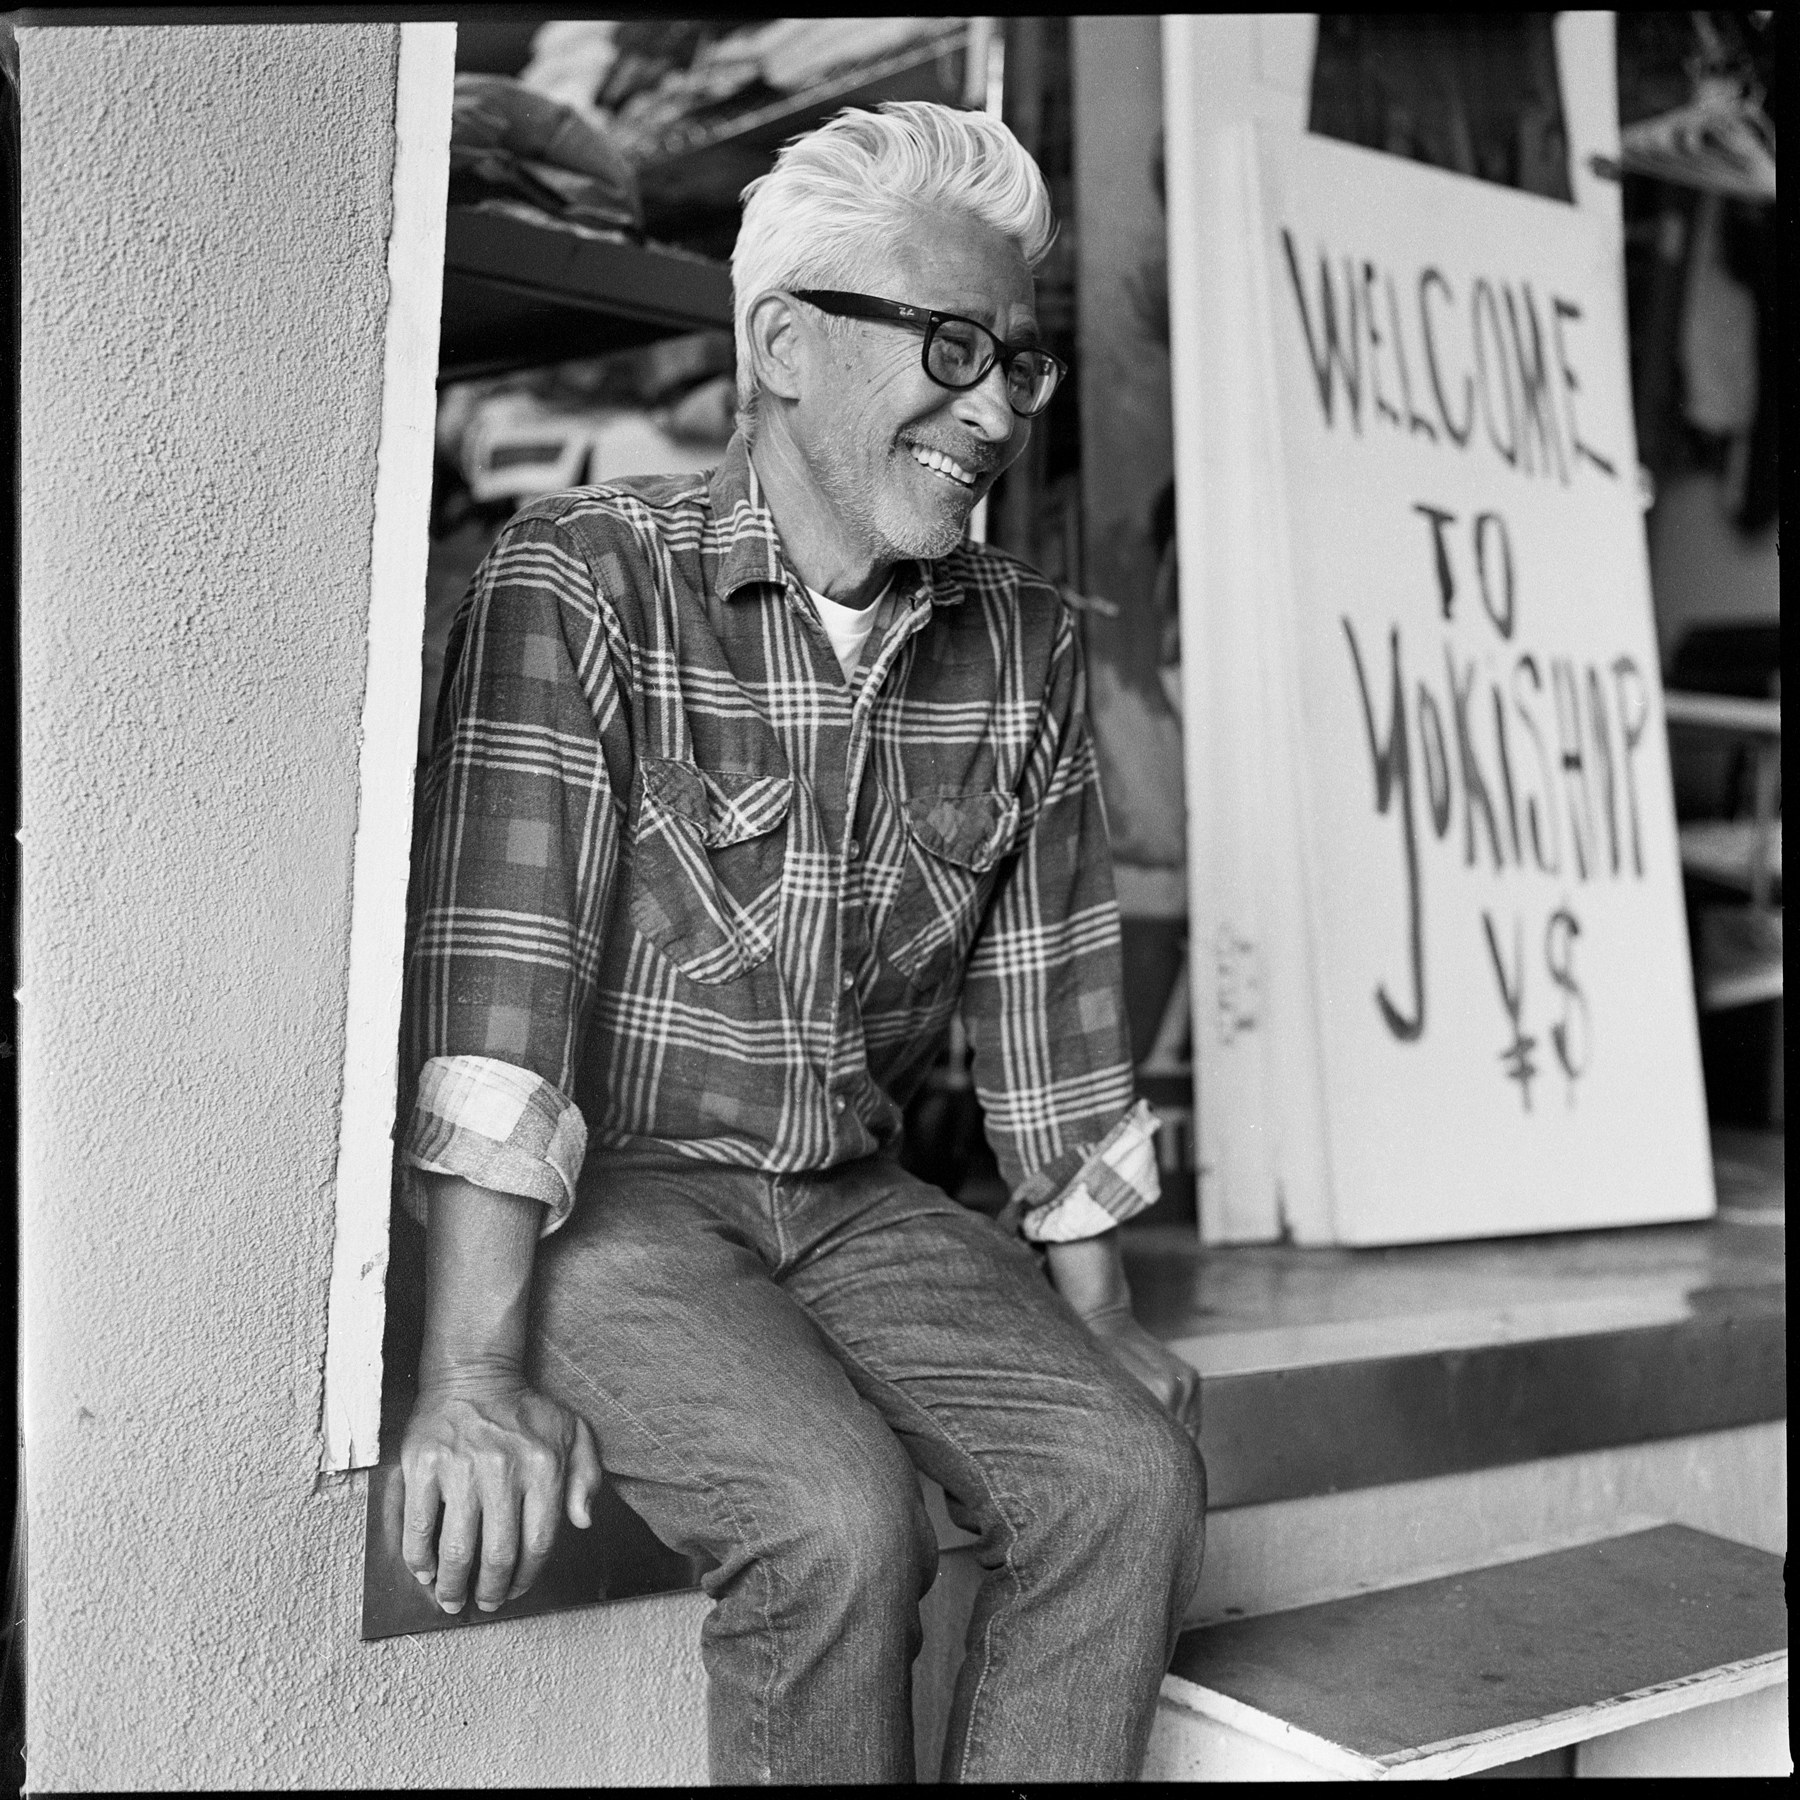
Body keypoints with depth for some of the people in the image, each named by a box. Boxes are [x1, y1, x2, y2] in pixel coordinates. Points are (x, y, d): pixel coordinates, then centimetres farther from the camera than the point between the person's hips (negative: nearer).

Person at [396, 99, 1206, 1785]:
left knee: (1132, 1475, -17)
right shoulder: (578, 578, -12)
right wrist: (474, 1368, -27)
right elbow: (492, 969, -21)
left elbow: (1047, 996, 9)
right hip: (598, 1202, -5)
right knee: (839, 1515, -27)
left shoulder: (1023, 645, 4)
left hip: (854, 1201, 5)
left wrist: (1096, 1312, 9)